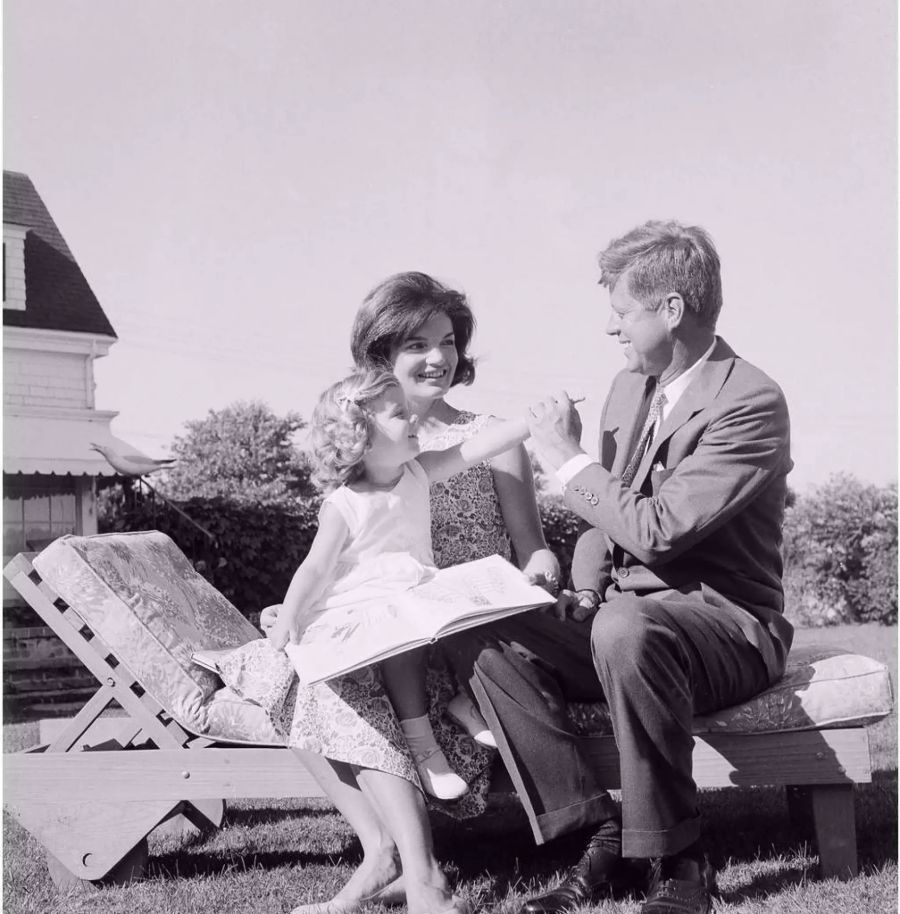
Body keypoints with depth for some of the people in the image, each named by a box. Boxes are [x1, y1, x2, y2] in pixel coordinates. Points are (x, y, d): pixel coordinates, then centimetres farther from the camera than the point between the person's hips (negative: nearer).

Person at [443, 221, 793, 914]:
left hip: (727, 624, -8)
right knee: (478, 636, -14)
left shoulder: (751, 402, -15)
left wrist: (568, 460, -11)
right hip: (625, 616, 8)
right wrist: (586, 592, -2)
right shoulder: (630, 386, 11)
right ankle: (604, 836, -13)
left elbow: (655, 528, -24)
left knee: (626, 629, -40)